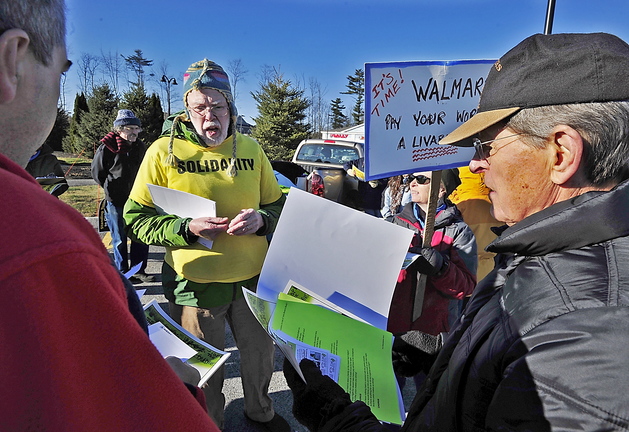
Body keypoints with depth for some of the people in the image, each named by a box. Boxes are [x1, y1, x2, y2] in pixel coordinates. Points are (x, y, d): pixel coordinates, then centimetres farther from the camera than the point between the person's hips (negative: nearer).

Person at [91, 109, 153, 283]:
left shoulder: (140, 147, 5)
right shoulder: (107, 147, -9)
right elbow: (96, 171, 1)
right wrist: (111, 188, 3)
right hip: (115, 202, -4)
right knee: (120, 239, 6)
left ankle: (138, 270, 23)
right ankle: (123, 273, 19)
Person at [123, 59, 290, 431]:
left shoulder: (250, 149, 2)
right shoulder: (164, 151, -7)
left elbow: (278, 206, 8)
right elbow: (136, 219, -6)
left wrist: (260, 219, -15)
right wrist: (186, 228, -23)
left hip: (253, 277, 3)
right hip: (195, 282, -3)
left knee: (260, 352, 22)